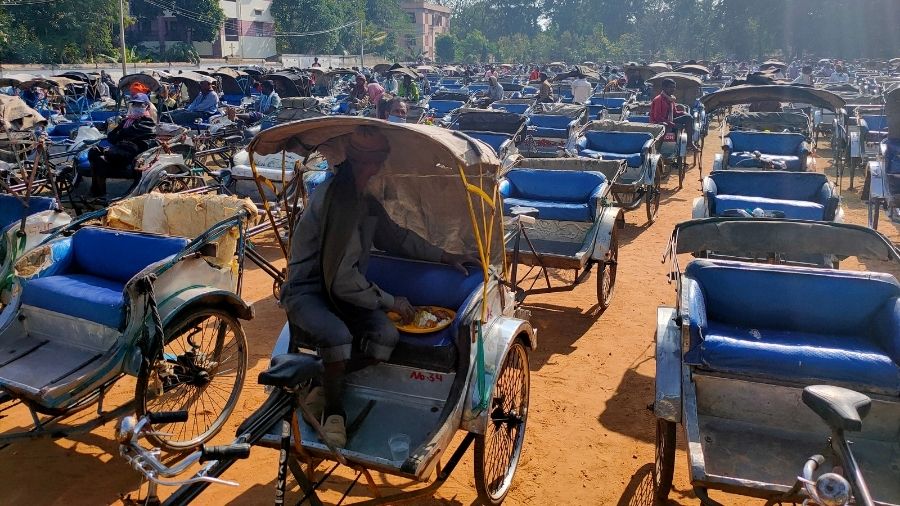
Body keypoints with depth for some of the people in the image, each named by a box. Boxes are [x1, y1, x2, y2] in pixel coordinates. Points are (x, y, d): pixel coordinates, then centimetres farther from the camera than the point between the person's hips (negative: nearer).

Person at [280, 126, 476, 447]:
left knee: (387, 336, -20)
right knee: (338, 336, -38)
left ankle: (324, 386, 2)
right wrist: (390, 301, -14)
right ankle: (333, 405, -9)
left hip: (345, 289, 8)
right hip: (307, 291, -8)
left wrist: (445, 257, 21)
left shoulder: (365, 200, 8)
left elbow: (396, 237, 24)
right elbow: (343, 279, -24)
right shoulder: (335, 200, -22)